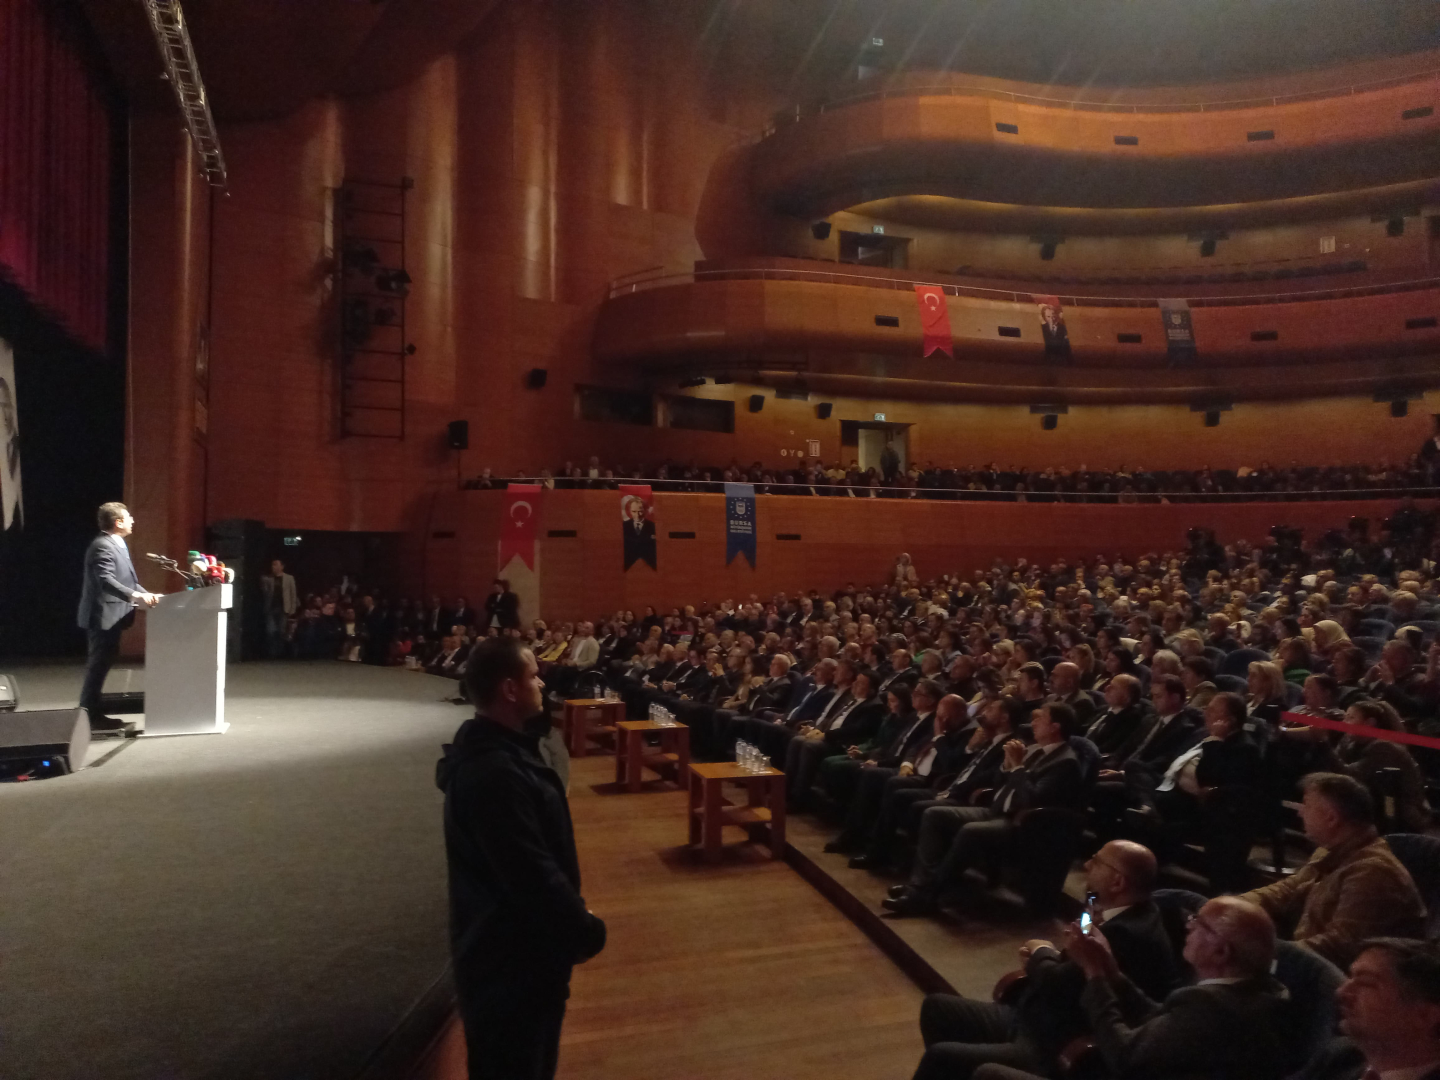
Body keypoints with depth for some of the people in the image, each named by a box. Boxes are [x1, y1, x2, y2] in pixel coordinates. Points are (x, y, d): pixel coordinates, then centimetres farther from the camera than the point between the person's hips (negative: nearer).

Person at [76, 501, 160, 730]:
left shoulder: (116, 544, 16)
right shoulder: (102, 546, -17)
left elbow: (126, 579, 19)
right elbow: (106, 580, -29)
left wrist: (147, 595, 8)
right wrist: (136, 596, -37)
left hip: (110, 615, 11)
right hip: (103, 616, -11)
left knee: (100, 665, 14)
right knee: (98, 665, -5)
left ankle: (91, 713, 22)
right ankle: (90, 716, 0)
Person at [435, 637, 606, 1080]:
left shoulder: (494, 748, 4)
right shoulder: (493, 772, -32)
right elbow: (533, 875, -29)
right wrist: (585, 928, -19)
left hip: (511, 944, 10)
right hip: (510, 958, -10)